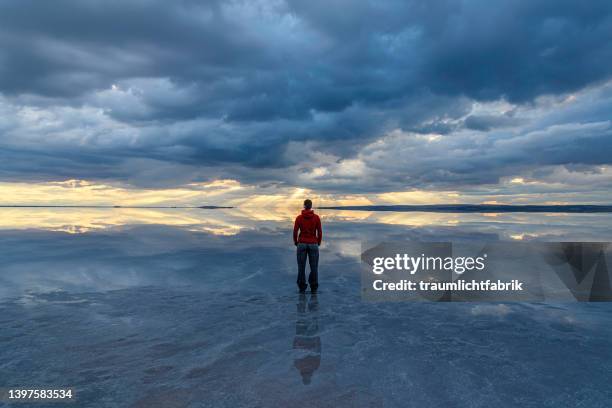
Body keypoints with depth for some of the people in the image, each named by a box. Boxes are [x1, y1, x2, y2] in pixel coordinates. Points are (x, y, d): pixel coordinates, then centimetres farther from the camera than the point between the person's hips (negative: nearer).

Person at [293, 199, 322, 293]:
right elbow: (320, 232, -3)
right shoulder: (316, 217, -1)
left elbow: (295, 231, -4)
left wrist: (296, 243, 11)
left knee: (301, 267, 5)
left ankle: (302, 288, 7)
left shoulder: (299, 218, -1)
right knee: (314, 267, 5)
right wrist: (318, 242, 12)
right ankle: (314, 288, 7)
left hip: (302, 244, 0)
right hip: (313, 244, 0)